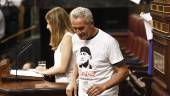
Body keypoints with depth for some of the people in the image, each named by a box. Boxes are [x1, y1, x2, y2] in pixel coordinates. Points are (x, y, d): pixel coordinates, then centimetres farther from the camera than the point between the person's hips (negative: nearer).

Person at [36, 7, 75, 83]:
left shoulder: (67, 37, -10)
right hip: (62, 82, 8)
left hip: (66, 82, -8)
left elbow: (63, 68, -12)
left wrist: (45, 72, 0)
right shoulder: (64, 37, 16)